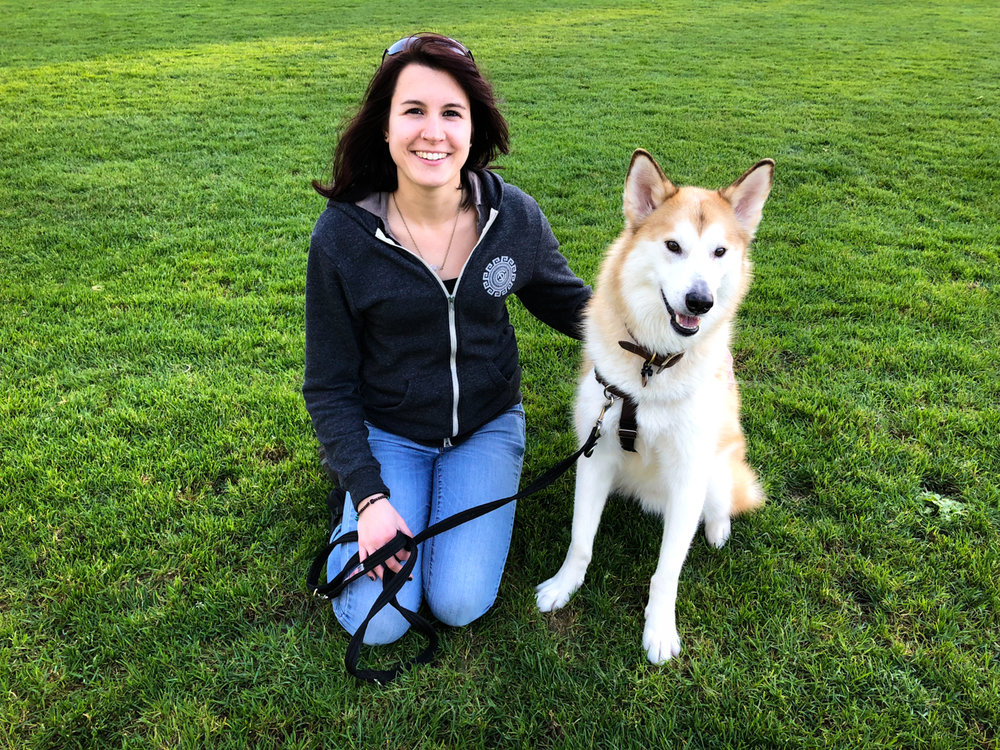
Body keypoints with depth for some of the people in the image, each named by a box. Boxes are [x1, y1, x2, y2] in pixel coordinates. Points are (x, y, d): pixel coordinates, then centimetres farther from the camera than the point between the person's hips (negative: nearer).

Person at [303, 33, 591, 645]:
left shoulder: (514, 217, -12)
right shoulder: (342, 237, -17)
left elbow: (568, 301, 6)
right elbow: (330, 387, -9)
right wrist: (368, 494, -18)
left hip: (487, 425, 2)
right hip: (386, 432, -1)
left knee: (460, 604, -11)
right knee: (378, 622, -10)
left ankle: (458, 484, 17)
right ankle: (360, 507, 19)